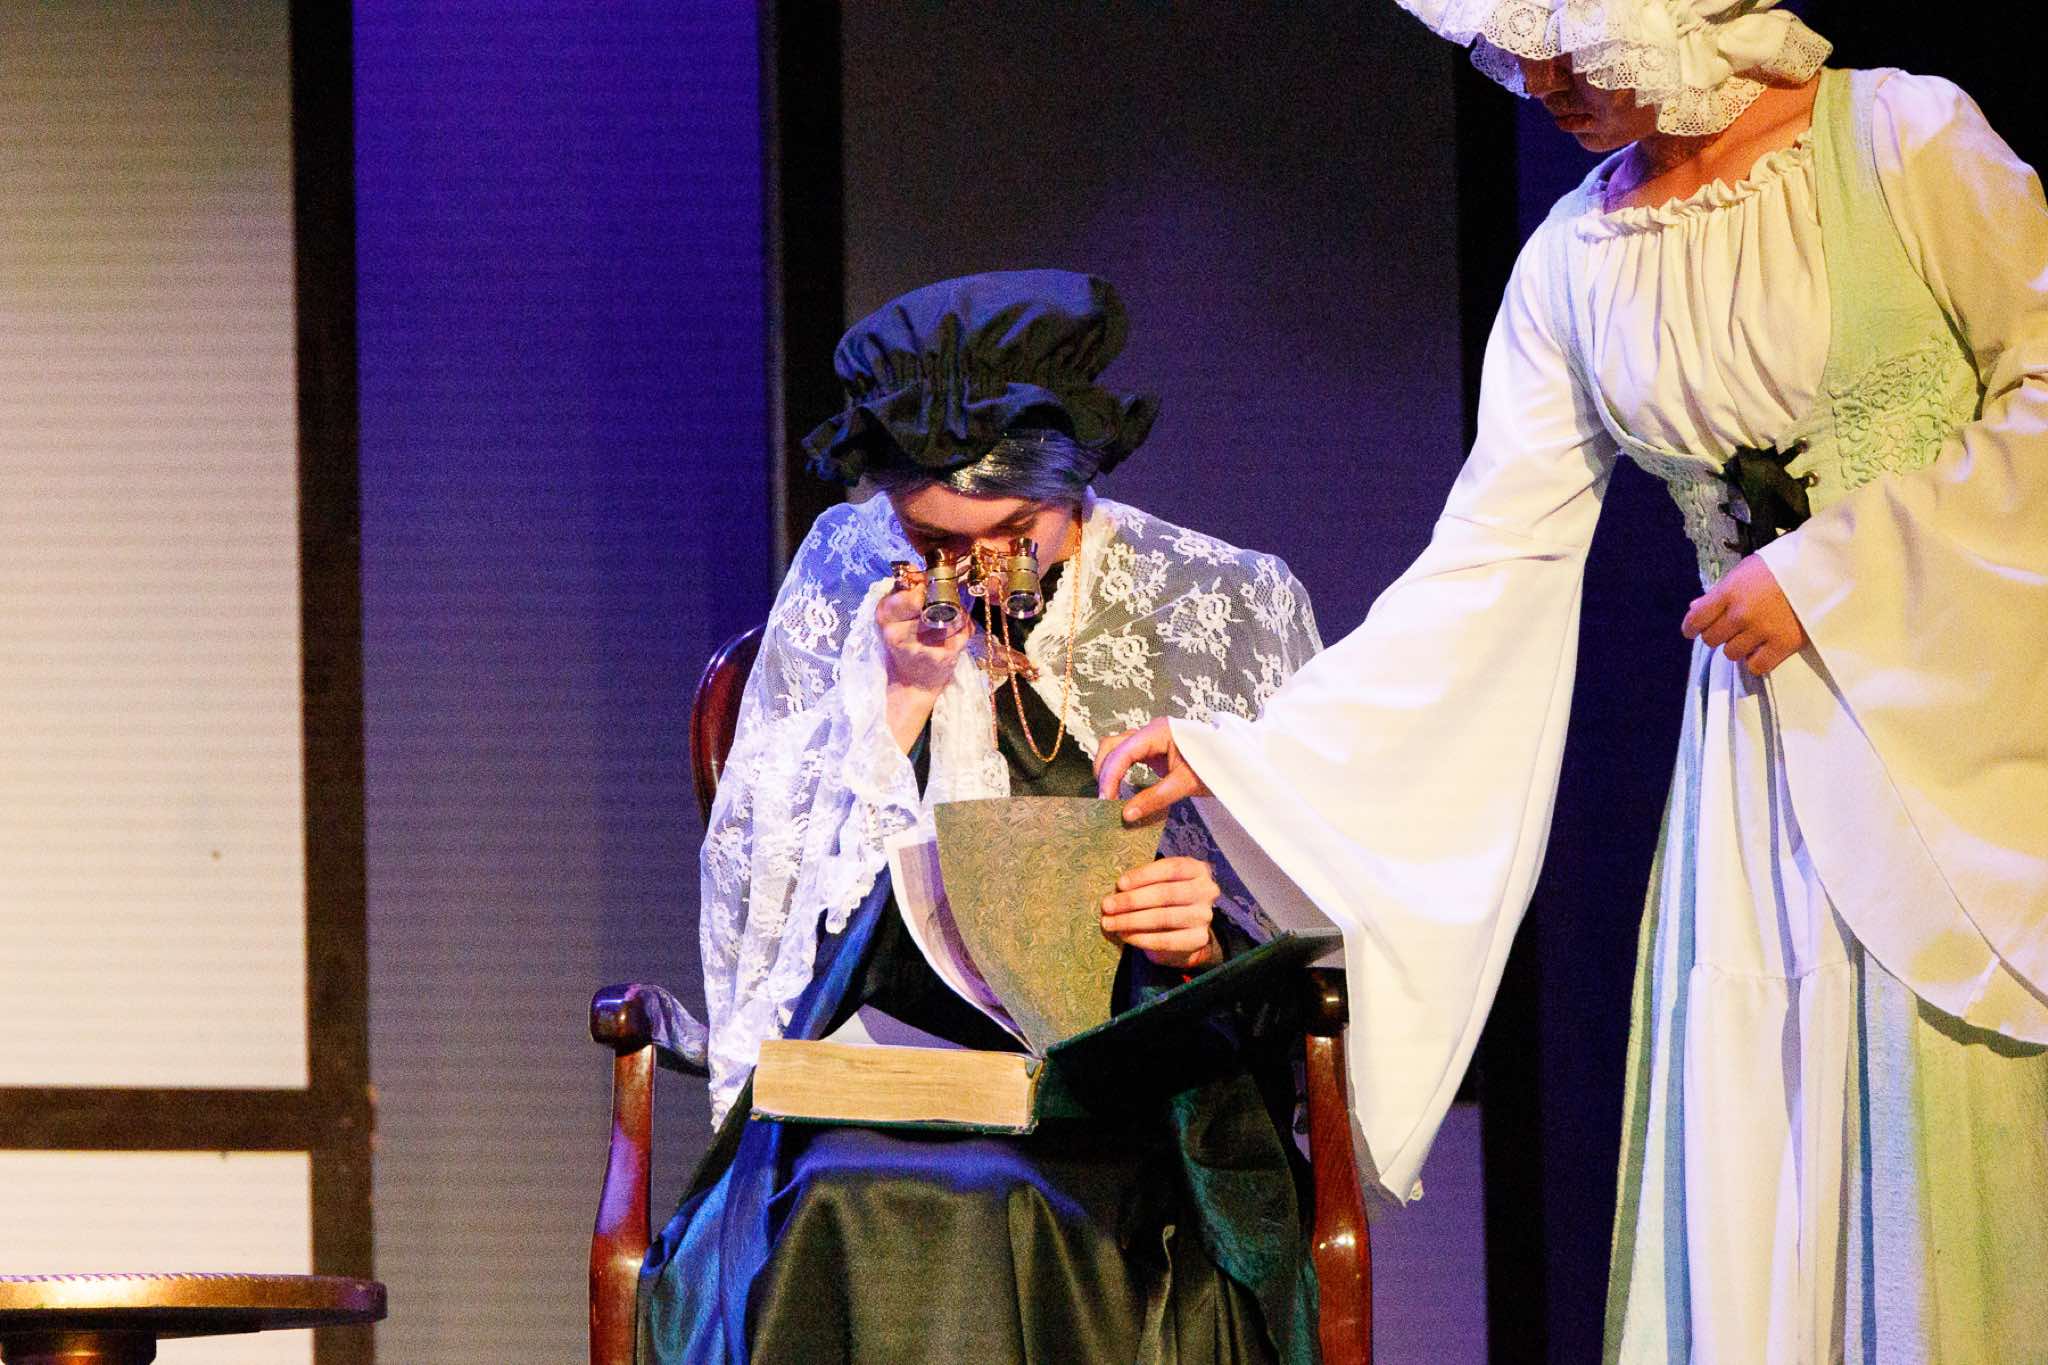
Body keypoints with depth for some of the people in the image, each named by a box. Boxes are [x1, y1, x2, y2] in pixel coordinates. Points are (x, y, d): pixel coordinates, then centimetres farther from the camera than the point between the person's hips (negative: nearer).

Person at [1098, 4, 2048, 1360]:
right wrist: (1236, 751, 3)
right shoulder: (1576, 261, 9)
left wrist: (1833, 572, -10)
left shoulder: (1905, 141, -4)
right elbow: (1487, 569, 8)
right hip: (1764, 760, 4)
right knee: (1755, 1203, -1)